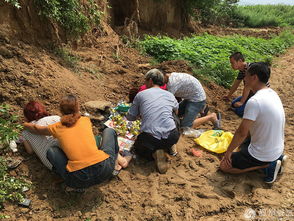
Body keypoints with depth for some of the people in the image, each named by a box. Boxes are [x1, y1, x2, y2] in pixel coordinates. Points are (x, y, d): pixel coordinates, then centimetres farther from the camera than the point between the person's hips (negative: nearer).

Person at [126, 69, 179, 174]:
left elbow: (130, 117, 14)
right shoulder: (170, 95, 14)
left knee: (137, 148, 32)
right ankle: (169, 146, 25)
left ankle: (154, 153, 0)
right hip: (172, 137, 4)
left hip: (150, 139, -3)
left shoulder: (140, 95, 6)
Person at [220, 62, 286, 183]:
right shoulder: (272, 93, 1)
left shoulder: (254, 101, -28)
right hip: (278, 149, 9)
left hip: (262, 154, -9)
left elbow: (242, 133, -26)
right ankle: (275, 159, 14)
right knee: (243, 143, 32)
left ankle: (267, 165, -3)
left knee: (224, 166, -1)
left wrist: (228, 152, -11)